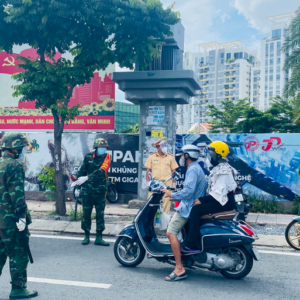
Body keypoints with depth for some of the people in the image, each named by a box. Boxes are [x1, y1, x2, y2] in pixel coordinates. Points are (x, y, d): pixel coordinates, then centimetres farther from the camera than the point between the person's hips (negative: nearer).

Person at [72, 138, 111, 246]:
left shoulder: (106, 157, -3)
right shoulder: (88, 157, 2)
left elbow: (101, 171, -19)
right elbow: (82, 171, 11)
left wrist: (87, 178, -28)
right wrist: (77, 186, 10)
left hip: (100, 190, -1)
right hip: (87, 190, 1)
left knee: (100, 214, 3)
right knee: (86, 213, 4)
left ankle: (99, 237, 11)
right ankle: (86, 236, 17)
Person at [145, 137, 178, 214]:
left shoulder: (170, 157, 9)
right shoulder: (152, 157, 8)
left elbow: (173, 171, 10)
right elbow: (148, 170, 9)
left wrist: (174, 183, 6)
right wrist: (148, 182, 3)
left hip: (167, 182, 0)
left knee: (166, 201, -2)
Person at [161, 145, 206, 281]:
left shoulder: (193, 170, -15)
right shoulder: (196, 168, 18)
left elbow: (188, 191, -27)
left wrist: (172, 194, -15)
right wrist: (177, 197, 22)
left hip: (188, 207, -12)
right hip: (191, 205, 12)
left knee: (171, 233, -21)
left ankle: (179, 269, -25)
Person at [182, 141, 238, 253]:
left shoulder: (223, 170, -16)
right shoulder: (219, 167, 17)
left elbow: (218, 192, -24)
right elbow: (213, 189, 20)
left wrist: (202, 200, -23)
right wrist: (202, 198, 12)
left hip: (223, 203, -11)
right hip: (220, 200, 11)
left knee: (196, 210, -21)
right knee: (196, 209, 6)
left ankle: (193, 245, -22)